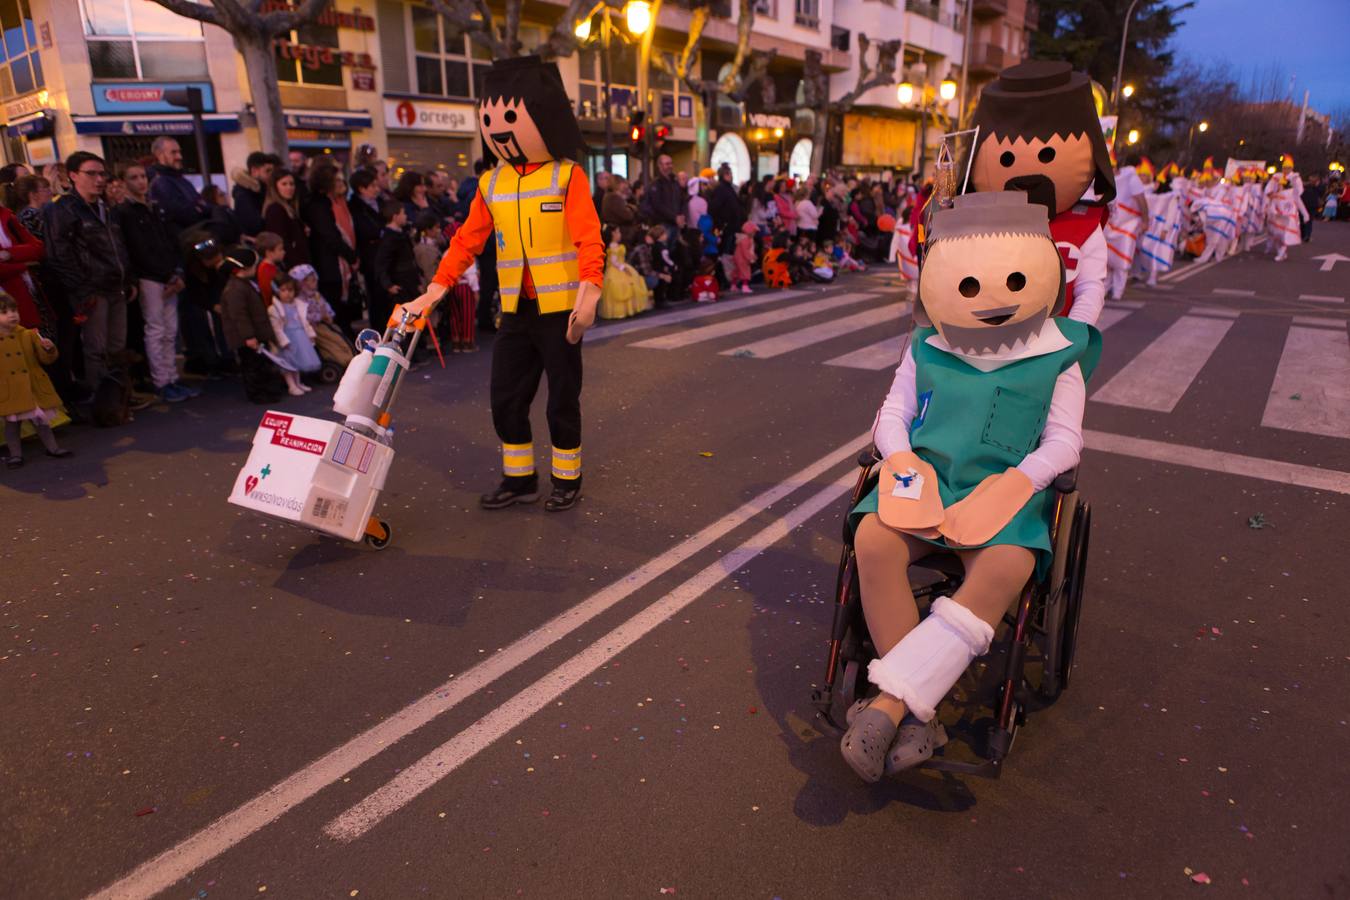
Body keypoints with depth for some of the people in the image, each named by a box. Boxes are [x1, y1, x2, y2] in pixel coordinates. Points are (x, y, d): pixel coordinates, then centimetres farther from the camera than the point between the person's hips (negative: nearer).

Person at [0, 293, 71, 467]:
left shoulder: (28, 335, 1)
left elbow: (46, 359, -1)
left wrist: (49, 349, -20)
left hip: (33, 387, 1)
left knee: (40, 419, 12)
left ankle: (52, 447, 23)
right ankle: (15, 454, 15)